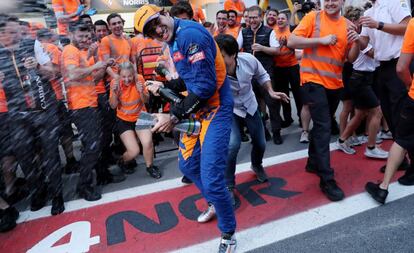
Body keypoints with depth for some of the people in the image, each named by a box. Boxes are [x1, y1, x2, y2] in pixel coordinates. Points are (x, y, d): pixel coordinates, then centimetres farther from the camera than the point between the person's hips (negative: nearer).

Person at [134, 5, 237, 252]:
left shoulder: (189, 33, -18)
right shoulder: (175, 41, 12)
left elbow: (205, 86, -25)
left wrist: (174, 116, -20)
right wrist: (165, 86, 8)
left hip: (215, 109, -10)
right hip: (198, 109, 10)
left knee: (211, 180, -11)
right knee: (187, 164, 20)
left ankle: (229, 233, 16)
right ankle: (216, 203, 44)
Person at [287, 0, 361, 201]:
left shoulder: (348, 26, 10)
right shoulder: (313, 17, -2)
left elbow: (351, 58, 9)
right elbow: (291, 42, -12)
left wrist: (356, 43, -11)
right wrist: (321, 40, -16)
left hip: (335, 83, 6)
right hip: (313, 80, -6)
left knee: (321, 125, 16)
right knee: (323, 127, -10)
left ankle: (313, 162, 34)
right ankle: (327, 180, -3)